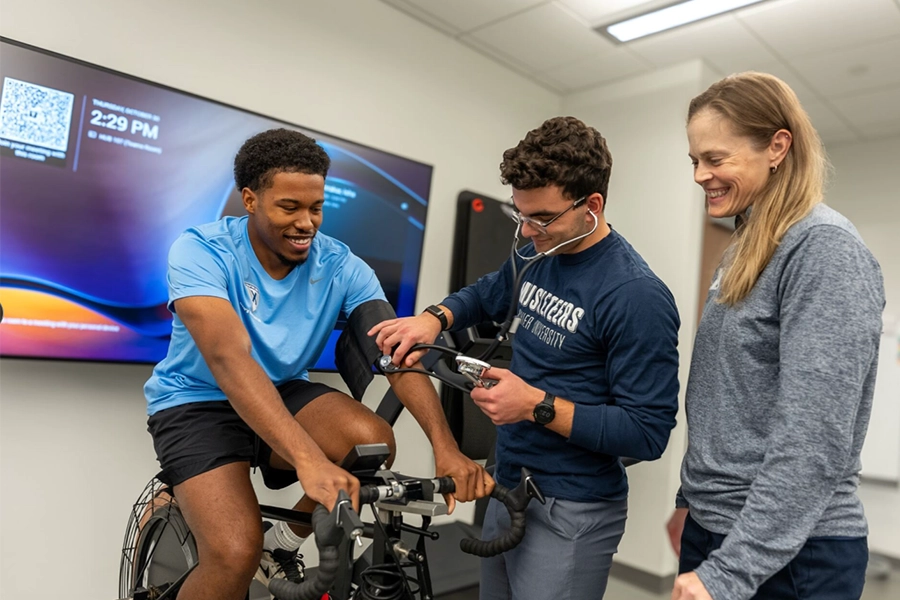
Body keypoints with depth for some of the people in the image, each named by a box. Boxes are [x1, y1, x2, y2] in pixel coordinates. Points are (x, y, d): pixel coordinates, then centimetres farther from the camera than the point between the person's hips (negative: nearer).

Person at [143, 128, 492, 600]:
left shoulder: (340, 266, -12)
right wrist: (309, 460, -49)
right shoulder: (200, 252, -21)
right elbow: (229, 359, -36)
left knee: (373, 442, -25)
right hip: (196, 403, -3)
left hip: (285, 393, 4)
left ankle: (282, 546, 3)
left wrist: (445, 447, -36)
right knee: (235, 556, -25)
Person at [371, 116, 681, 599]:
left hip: (569, 515, -7)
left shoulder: (637, 297, -22)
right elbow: (486, 295, 18)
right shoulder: (537, 256, 0)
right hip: (507, 487, 7)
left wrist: (538, 406, -25)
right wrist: (434, 317, -2)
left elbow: (648, 433, -21)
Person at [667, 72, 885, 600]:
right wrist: (691, 497, 15)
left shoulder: (825, 249, -18)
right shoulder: (746, 251, 8)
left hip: (791, 552, -8)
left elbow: (815, 442, -24)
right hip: (713, 526, 8)